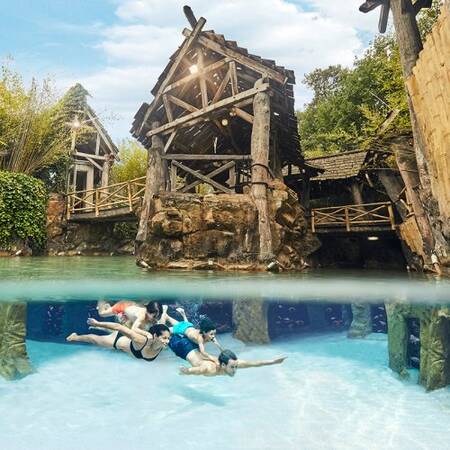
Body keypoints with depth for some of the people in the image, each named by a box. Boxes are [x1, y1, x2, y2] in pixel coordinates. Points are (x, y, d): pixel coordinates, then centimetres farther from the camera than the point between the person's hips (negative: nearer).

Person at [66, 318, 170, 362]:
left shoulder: (163, 344, -35)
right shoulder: (142, 341, -49)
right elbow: (119, 327, -44)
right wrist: (98, 323, -38)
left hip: (129, 339, 5)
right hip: (118, 340, -5)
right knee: (95, 340, 27)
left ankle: (97, 328, 68)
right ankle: (76, 337, 56)